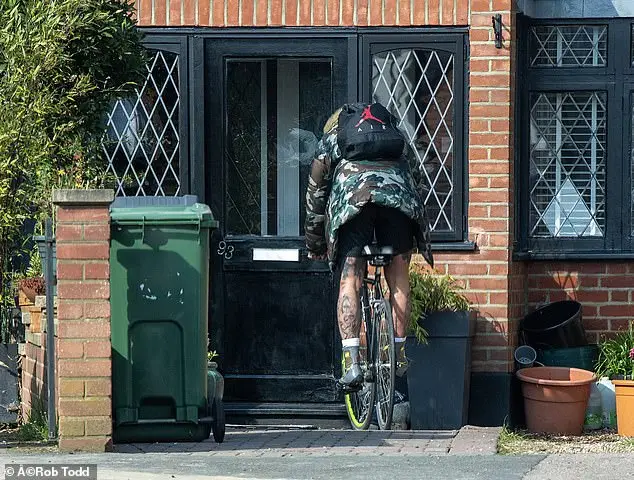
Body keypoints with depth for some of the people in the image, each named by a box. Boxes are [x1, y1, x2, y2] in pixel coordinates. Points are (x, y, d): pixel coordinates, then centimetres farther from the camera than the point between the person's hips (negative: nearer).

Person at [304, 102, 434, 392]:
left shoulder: (331, 139, 32)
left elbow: (316, 190, 29)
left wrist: (314, 244, 35)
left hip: (352, 198, -2)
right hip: (397, 194, 2)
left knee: (349, 283, -2)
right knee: (398, 278, 14)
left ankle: (351, 362, -15)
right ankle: (399, 355, 16)